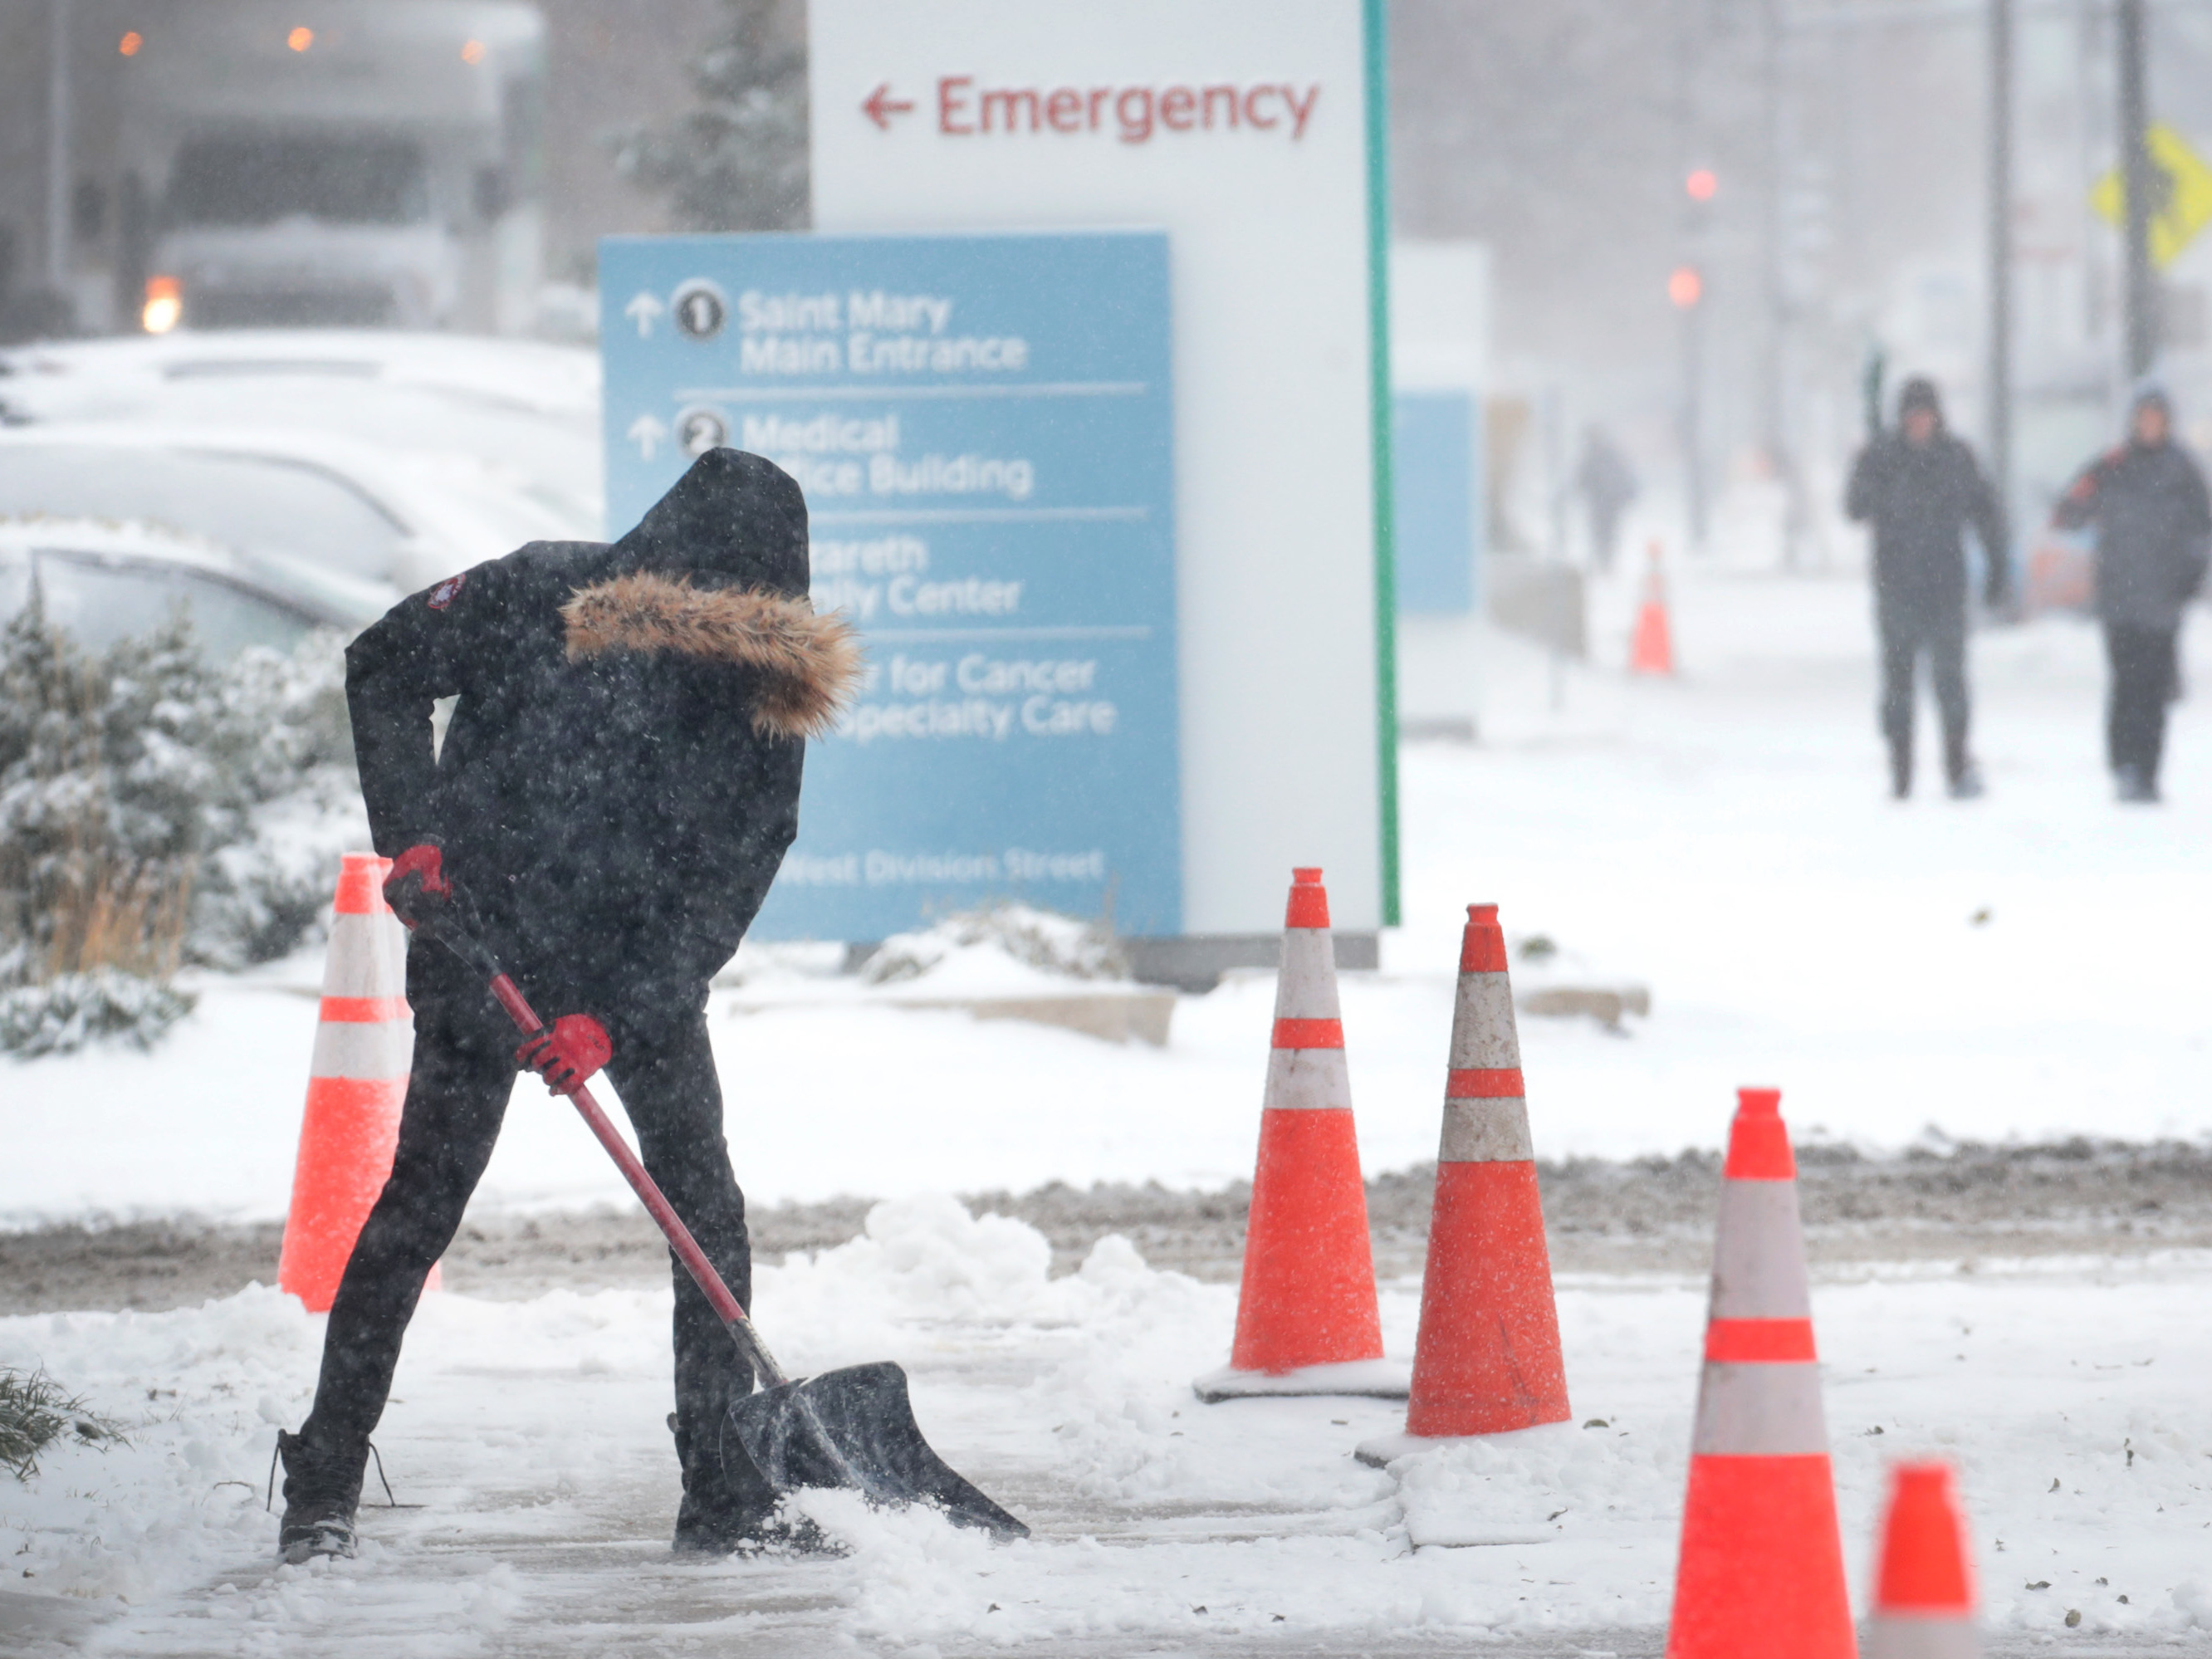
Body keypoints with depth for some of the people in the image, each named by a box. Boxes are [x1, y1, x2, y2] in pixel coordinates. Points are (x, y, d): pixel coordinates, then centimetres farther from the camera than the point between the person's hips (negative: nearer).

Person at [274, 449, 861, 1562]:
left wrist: (615, 1018, -22)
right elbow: (383, 670, -3)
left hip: (645, 965, 2)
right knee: (425, 1194, -5)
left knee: (705, 1207, -6)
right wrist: (413, 836, -14)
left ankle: (723, 1493, 0)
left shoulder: (768, 688, -10)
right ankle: (322, 1488, 1)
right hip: (484, 937, -2)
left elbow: (727, 882, -12)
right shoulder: (537, 597, -16)